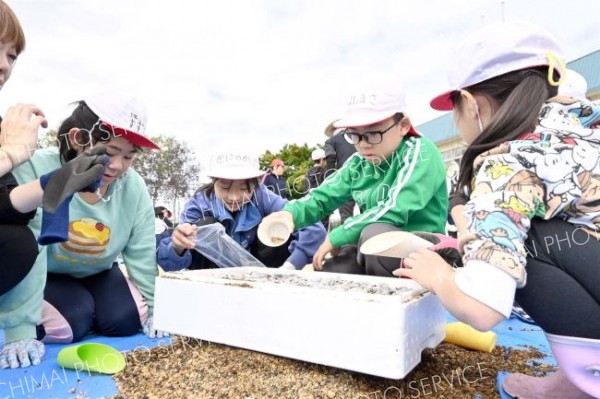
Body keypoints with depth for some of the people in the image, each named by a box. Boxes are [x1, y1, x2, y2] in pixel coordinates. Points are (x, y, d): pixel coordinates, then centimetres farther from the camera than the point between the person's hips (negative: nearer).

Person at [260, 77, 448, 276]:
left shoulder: (421, 152, -16)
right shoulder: (358, 164, 3)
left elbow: (395, 209, -28)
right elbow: (322, 197, 3)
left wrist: (336, 237, -19)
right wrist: (290, 213, -20)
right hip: (375, 252, 6)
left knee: (375, 233, -34)